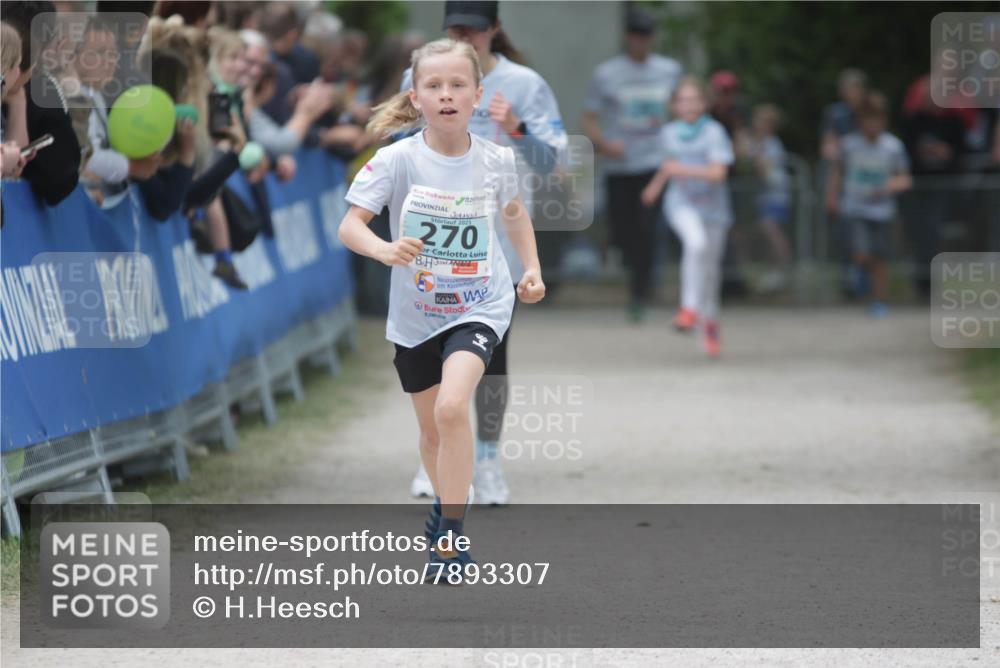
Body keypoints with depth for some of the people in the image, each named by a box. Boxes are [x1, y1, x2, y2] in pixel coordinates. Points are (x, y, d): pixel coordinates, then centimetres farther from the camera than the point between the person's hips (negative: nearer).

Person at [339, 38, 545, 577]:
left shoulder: (495, 160, -8)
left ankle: (451, 531, -15)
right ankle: (443, 499, 49)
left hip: (479, 307, -1)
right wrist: (384, 250, -37)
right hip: (415, 314, 1)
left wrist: (532, 269, 6)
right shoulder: (398, 160, -15)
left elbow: (514, 211, 14)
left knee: (451, 407, -26)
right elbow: (350, 224, -18)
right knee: (432, 430, 17)